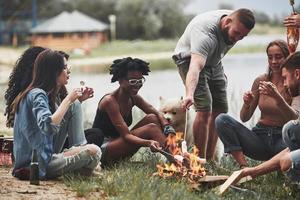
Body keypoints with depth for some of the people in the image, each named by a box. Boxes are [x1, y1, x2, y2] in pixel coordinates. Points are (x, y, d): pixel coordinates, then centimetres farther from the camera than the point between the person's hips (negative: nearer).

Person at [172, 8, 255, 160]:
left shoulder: (236, 24, -14)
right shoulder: (205, 32, -39)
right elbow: (195, 67, -52)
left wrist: (221, 72, 14)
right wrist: (189, 95, -66)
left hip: (213, 62, 8)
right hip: (190, 60, -8)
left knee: (220, 110, 4)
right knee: (205, 109, -21)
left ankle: (210, 160, 9)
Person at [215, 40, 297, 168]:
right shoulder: (261, 81, 6)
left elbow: (294, 119, -19)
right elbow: (244, 118, 6)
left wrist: (277, 97, -34)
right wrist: (247, 104, -17)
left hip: (283, 138, -4)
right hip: (260, 136, 4)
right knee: (222, 120, -17)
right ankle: (243, 166, -22)